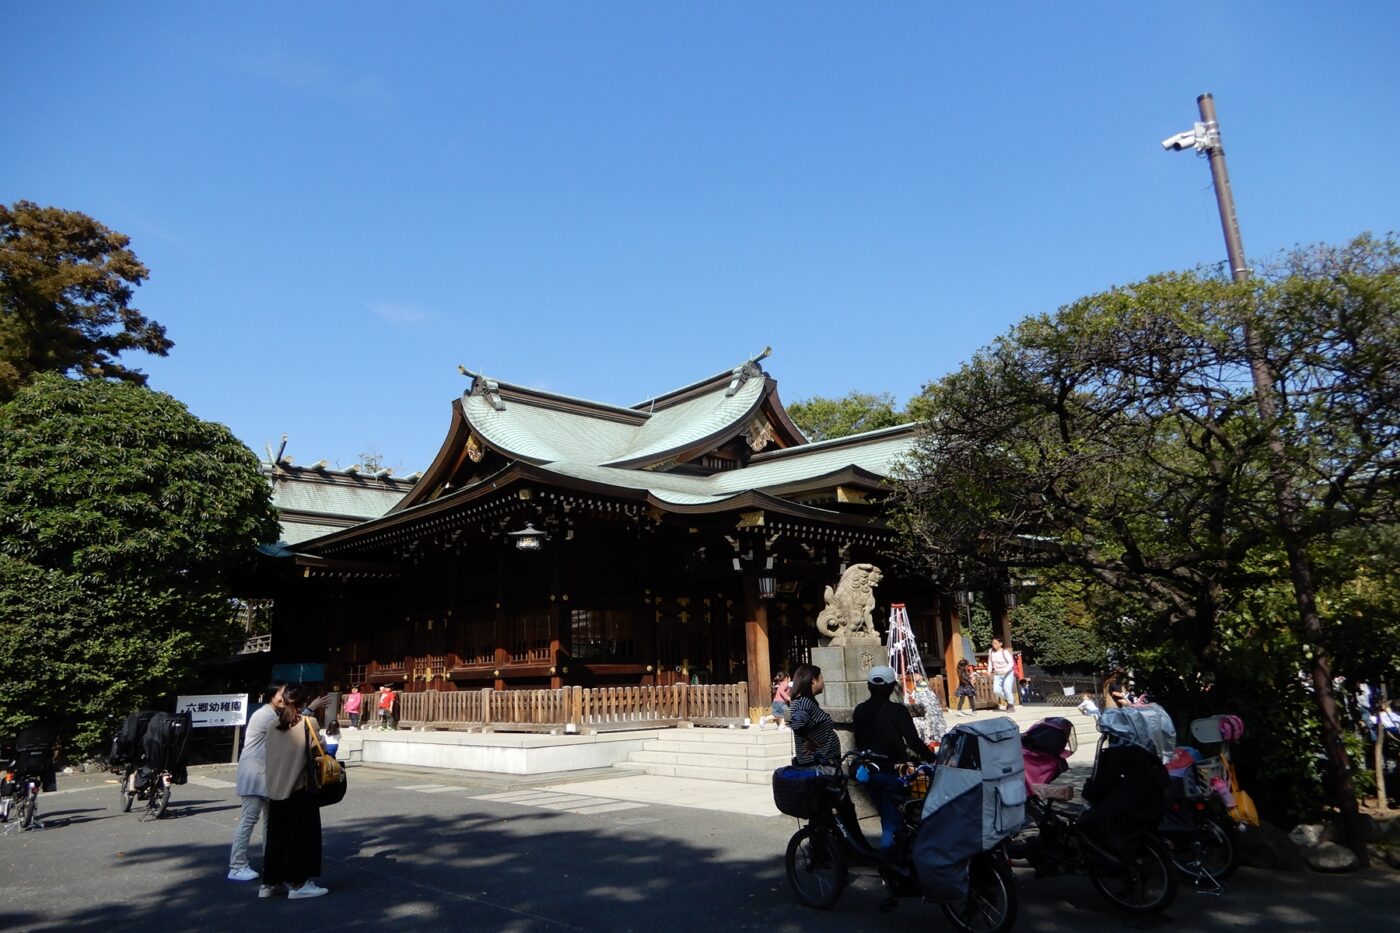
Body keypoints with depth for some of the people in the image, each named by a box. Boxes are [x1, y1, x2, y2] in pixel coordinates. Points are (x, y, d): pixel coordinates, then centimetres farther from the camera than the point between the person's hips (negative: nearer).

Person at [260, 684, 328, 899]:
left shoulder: (274, 725, 5)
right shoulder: (308, 723, -11)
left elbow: (265, 751, 6)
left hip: (275, 787, 6)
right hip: (299, 787, -5)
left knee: (277, 834, 15)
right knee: (300, 834, 4)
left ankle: (270, 882, 21)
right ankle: (297, 883, 8)